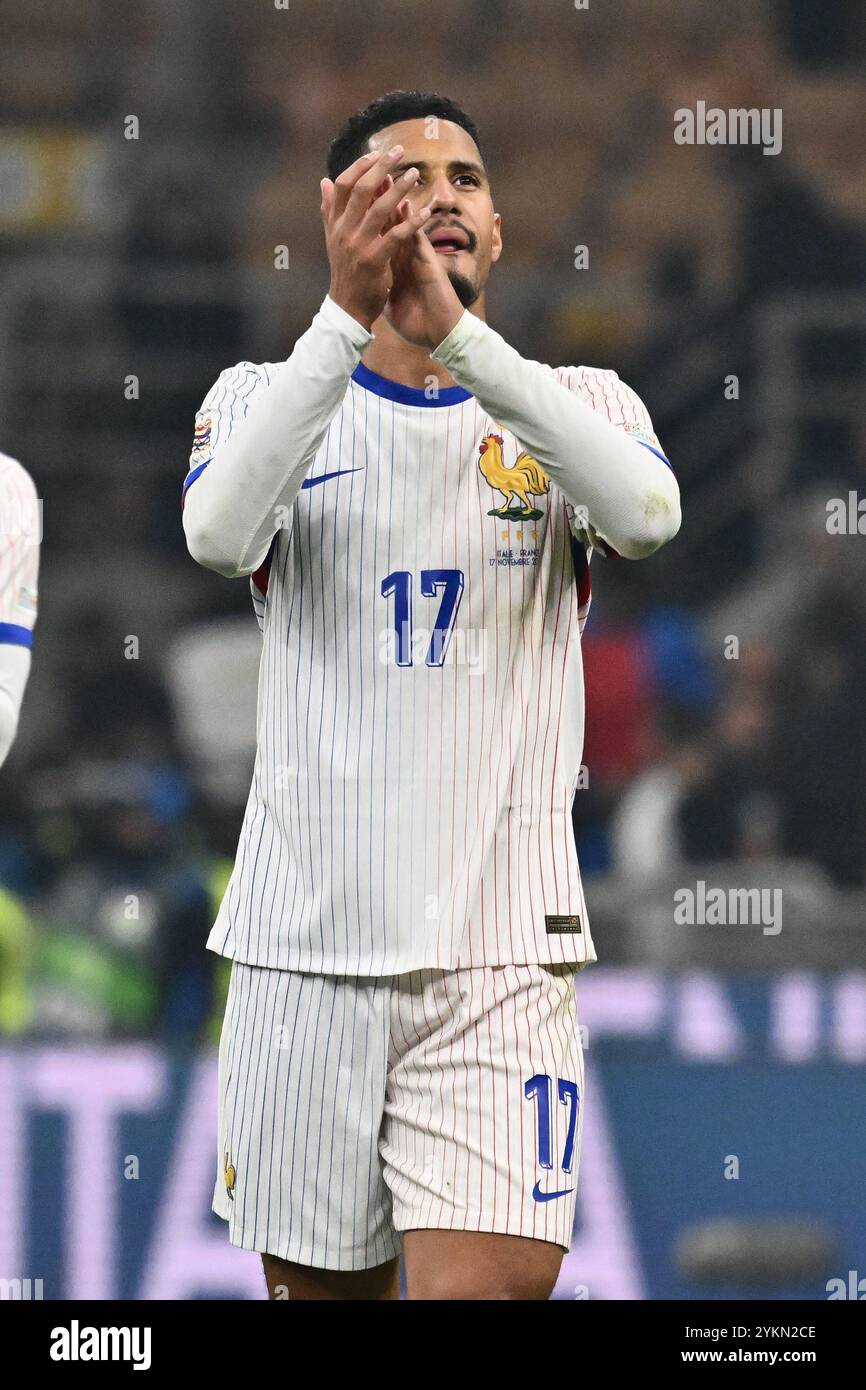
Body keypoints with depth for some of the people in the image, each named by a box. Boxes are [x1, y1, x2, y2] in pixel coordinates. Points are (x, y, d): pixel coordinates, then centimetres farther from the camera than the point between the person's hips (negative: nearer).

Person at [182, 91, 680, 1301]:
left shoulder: (579, 405, 8)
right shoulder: (266, 396, 7)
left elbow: (647, 515, -17)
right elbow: (221, 534, -16)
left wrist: (456, 333, -26)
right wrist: (348, 314, -27)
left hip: (502, 944, -1)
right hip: (307, 938, 1)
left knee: (492, 1284, -17)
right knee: (321, 1285, 8)